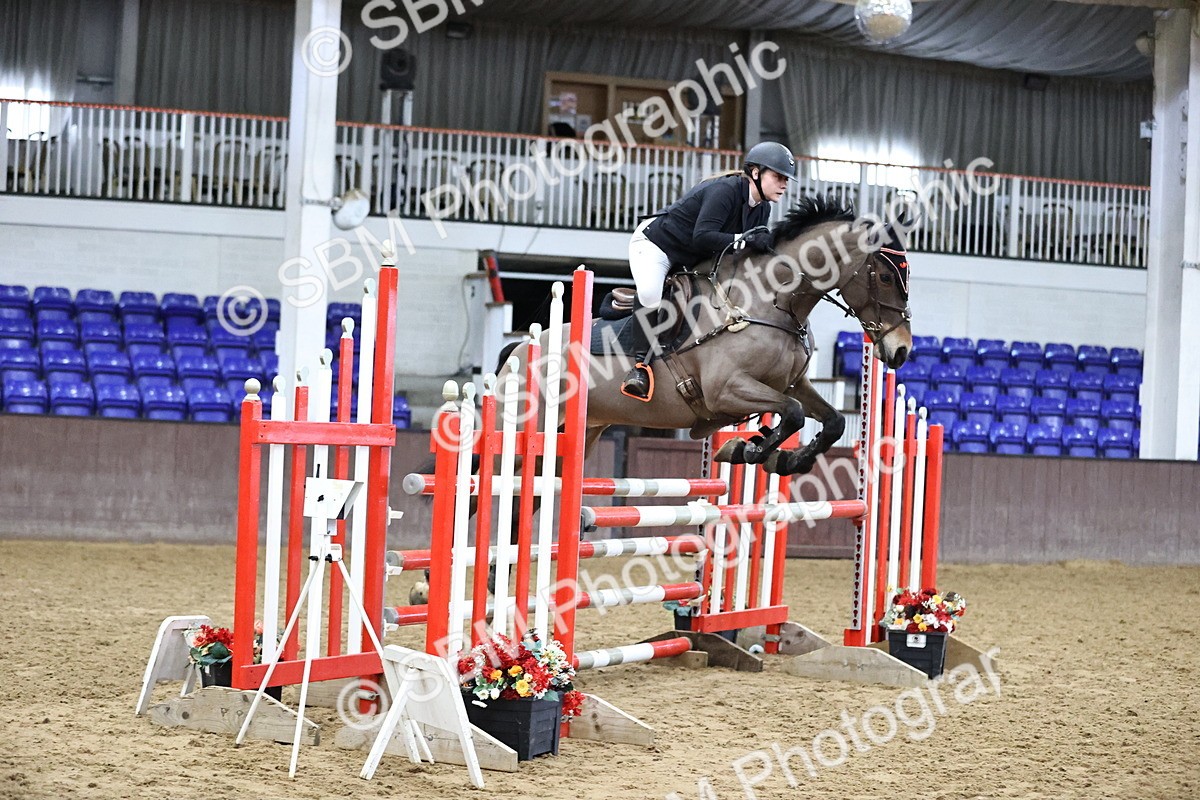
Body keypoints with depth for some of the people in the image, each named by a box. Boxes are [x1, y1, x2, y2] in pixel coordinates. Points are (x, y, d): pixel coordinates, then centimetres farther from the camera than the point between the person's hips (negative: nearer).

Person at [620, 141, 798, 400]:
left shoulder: (762, 209, -2)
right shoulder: (724, 191, -29)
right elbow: (702, 238, -39)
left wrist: (761, 242, -19)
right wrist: (743, 239, -45)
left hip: (693, 262, 10)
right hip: (655, 243, -10)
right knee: (650, 292, -34)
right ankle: (640, 364, -24)